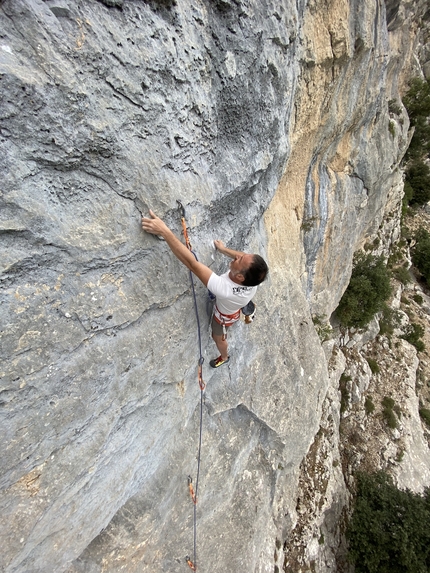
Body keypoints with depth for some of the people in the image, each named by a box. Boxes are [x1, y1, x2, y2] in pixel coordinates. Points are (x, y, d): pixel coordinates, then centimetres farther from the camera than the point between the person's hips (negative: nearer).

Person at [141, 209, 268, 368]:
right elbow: (243, 257, -12)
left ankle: (224, 358, 61)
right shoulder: (253, 276, -37)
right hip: (236, 308, 5)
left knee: (218, 338, 29)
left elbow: (192, 263, -57)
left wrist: (164, 231, -57)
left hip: (224, 315, -4)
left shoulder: (223, 288, -53)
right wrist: (224, 249, 0)